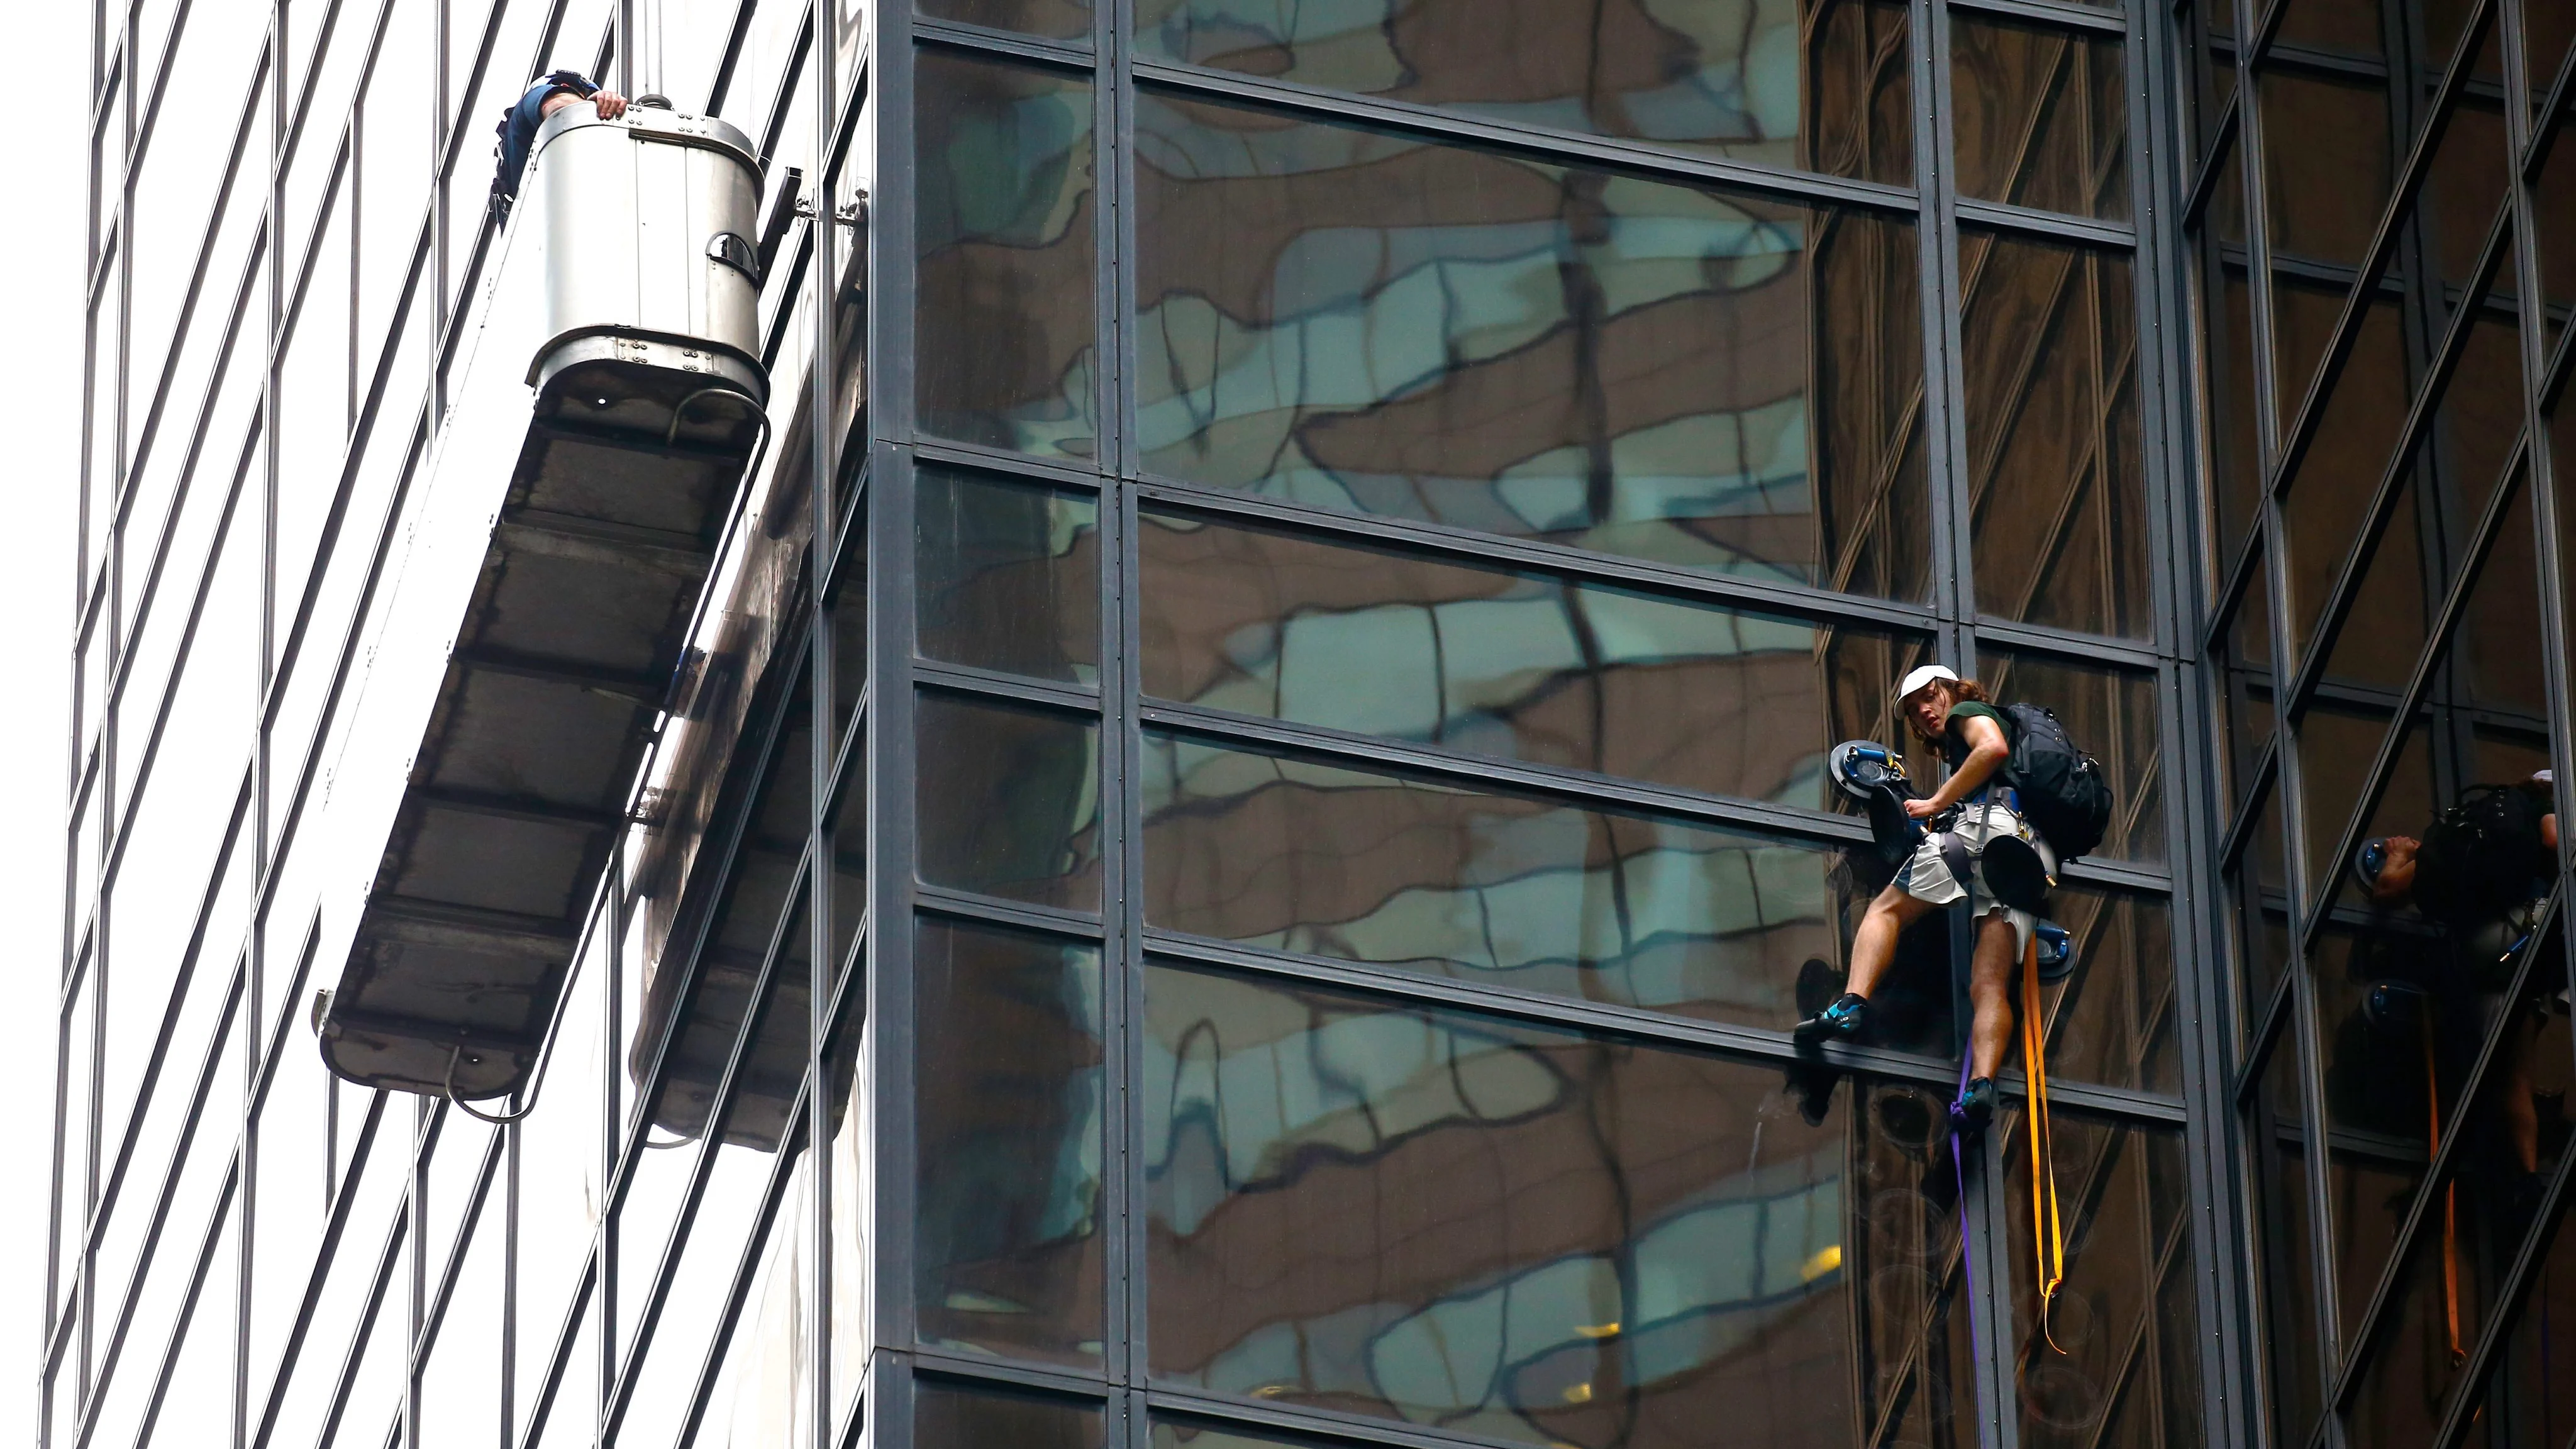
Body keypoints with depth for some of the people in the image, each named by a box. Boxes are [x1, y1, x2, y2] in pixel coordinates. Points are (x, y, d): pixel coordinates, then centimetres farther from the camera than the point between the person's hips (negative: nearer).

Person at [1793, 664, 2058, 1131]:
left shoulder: (1968, 712, 17)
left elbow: (1993, 747, -5)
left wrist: (1937, 804, -4)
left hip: (1989, 821, -7)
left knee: (1887, 910, 1)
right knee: (1990, 988, -7)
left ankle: (1853, 1002, -24)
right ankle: (1981, 1087, -30)